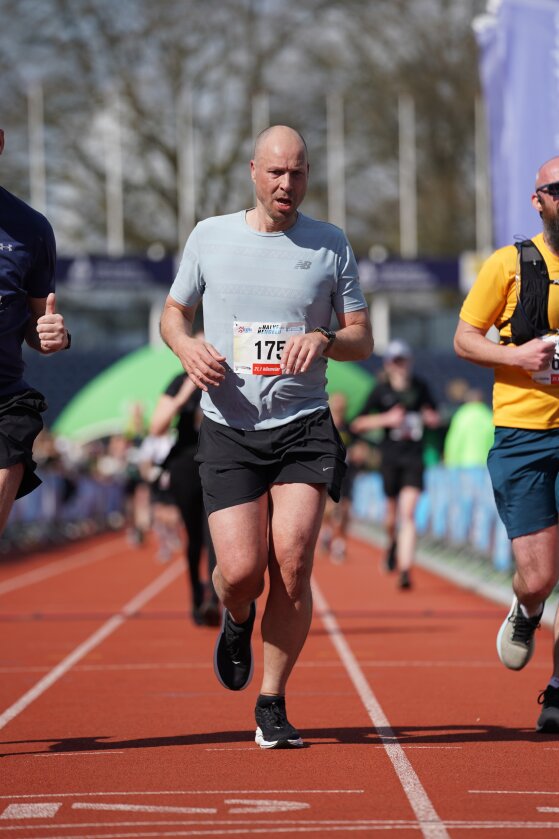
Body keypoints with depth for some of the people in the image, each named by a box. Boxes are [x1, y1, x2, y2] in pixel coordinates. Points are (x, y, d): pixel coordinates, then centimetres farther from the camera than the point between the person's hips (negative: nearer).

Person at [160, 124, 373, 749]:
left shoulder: (331, 246, 6)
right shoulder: (209, 237, 7)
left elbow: (362, 340, 10)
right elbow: (173, 312, 18)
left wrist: (324, 340, -12)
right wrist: (187, 346, -5)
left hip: (304, 426, 0)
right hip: (228, 429, 0)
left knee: (291, 560, -15)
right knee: (241, 570, -11)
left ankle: (272, 704, 0)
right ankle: (237, 620, 28)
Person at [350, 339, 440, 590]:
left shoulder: (420, 386, 5)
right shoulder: (381, 390, -1)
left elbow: (434, 418, 20)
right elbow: (357, 424, -2)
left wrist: (430, 417, -3)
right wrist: (386, 419, -13)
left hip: (414, 458, 0)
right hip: (390, 456, 0)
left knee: (408, 512, -11)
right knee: (393, 510, 10)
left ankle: (405, 569, -15)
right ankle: (393, 542, 45)